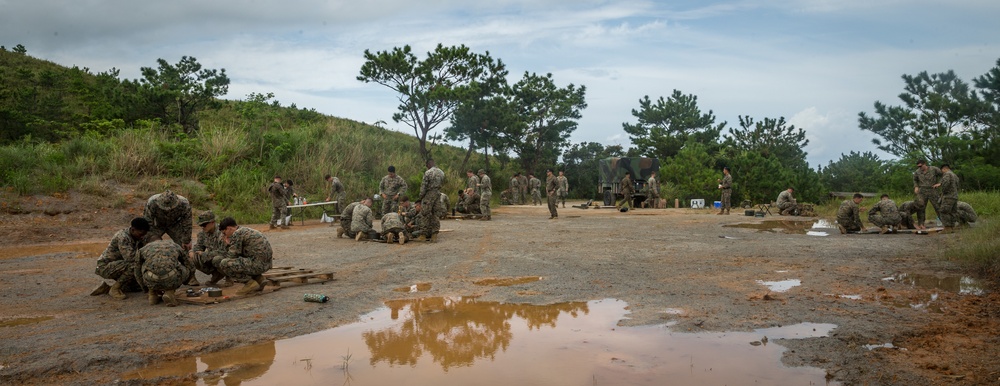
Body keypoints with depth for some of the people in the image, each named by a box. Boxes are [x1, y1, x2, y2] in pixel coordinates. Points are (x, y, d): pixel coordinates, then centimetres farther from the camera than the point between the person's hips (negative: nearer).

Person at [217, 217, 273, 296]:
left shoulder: (237, 234, -9)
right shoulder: (247, 230, 20)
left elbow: (232, 256, -8)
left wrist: (219, 261, 10)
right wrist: (228, 245, 18)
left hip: (258, 264, -10)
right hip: (265, 264, 10)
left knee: (224, 264, -12)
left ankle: (250, 282, -6)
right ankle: (258, 278, 15)